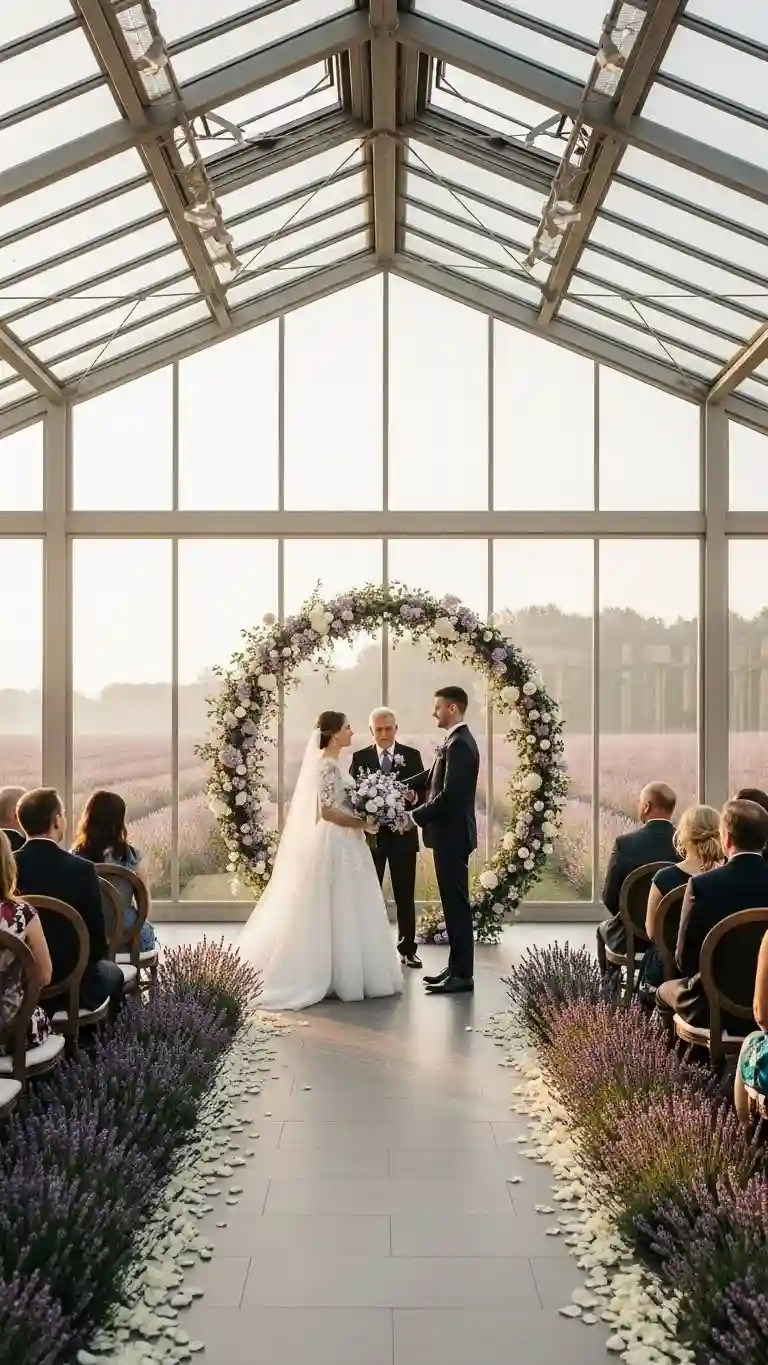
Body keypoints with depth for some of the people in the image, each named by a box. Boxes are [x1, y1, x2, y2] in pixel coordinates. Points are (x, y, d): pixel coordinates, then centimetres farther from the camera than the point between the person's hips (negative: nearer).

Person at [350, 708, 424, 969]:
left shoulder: (411, 756, 3)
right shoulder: (360, 757, 3)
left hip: (403, 833, 0)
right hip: (370, 832, 0)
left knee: (405, 895, 7)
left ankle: (407, 949, 15)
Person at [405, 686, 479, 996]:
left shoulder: (460, 743, -18)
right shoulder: (457, 740, 13)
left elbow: (450, 794, -25)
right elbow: (434, 776, 20)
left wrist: (416, 816, -16)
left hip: (452, 834, -10)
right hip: (449, 833, 10)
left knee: (456, 903, -4)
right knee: (453, 902, 14)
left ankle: (462, 974, 3)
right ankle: (456, 967, 22)